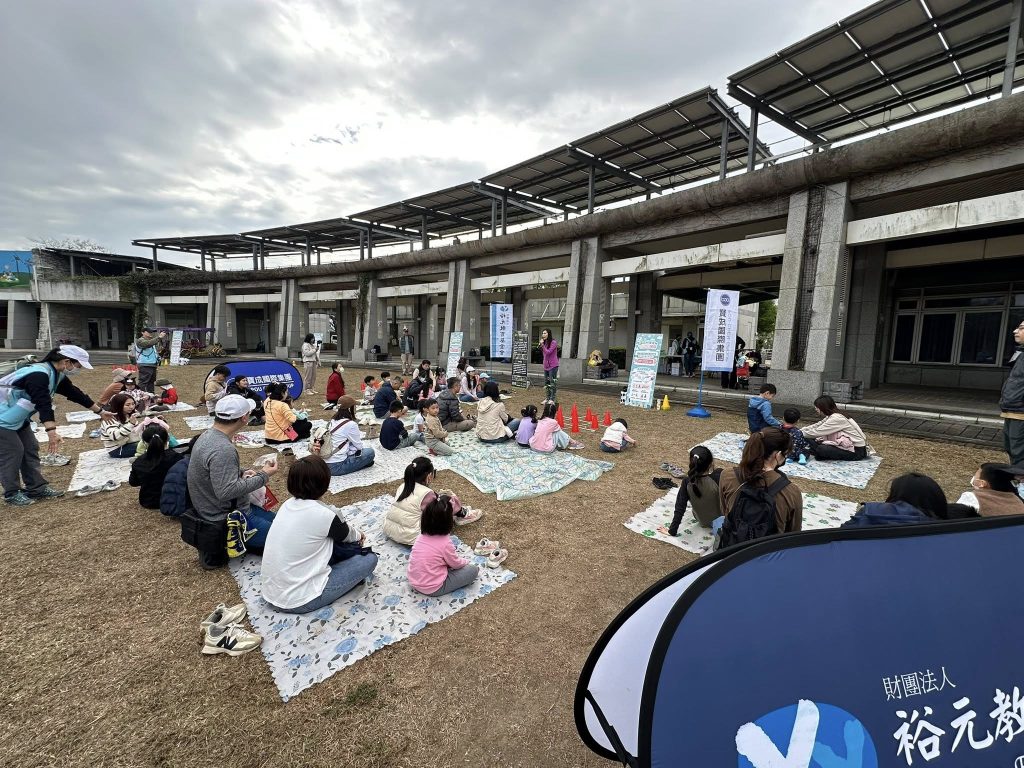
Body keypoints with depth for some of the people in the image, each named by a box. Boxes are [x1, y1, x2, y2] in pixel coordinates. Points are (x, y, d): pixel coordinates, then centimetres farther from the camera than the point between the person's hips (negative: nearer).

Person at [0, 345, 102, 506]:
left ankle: (37, 487, 16)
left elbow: (75, 393, 12)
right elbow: (44, 403, -40)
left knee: (30, 449, 9)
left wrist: (99, 411, 18)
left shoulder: (57, 375, 1)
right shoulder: (39, 374, -30)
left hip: (17, 417, 10)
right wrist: (52, 432, -47)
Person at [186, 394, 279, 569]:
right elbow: (226, 491, -32)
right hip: (225, 521, -10)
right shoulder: (223, 449, -29)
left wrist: (241, 473, 3)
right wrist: (263, 476, -22)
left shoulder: (208, 435, 2)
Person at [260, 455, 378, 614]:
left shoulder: (288, 504, -2)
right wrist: (359, 534, 22)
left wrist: (354, 533, 23)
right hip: (298, 602, -7)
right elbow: (345, 535, 1)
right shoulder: (323, 514, -23)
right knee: (369, 558, 0)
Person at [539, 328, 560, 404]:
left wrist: (542, 345, -21)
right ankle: (547, 398, 21)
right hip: (546, 366, 9)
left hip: (552, 366, -9)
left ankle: (552, 399, 0)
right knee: (546, 383, 13)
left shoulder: (553, 342, -11)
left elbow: (548, 352, -19)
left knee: (553, 383, -5)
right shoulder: (545, 342, 13)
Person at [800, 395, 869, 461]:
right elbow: (816, 426, 8)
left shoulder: (836, 418, -23)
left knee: (821, 449, -26)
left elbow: (817, 432, -23)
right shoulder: (831, 416, 5)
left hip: (857, 450, -9)